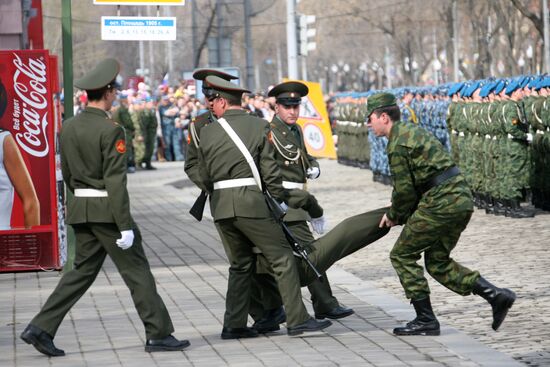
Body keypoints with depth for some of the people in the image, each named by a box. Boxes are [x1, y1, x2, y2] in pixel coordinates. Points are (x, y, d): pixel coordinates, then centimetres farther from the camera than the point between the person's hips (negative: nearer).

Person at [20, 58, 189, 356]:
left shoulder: (68, 127, 7)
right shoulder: (111, 130, -16)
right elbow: (115, 182, -19)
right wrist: (125, 226, -18)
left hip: (80, 208, 7)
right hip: (107, 209, -7)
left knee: (83, 269, 15)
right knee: (137, 271, 2)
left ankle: (41, 328, 9)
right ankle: (158, 334, 6)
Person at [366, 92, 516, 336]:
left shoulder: (397, 144, -10)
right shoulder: (411, 131, 21)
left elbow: (404, 189, -10)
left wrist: (394, 216, 7)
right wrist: (395, 210, 19)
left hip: (441, 202, -10)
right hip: (462, 199, 10)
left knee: (402, 255, 2)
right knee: (437, 262, 18)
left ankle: (425, 320, 2)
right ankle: (496, 295, 9)